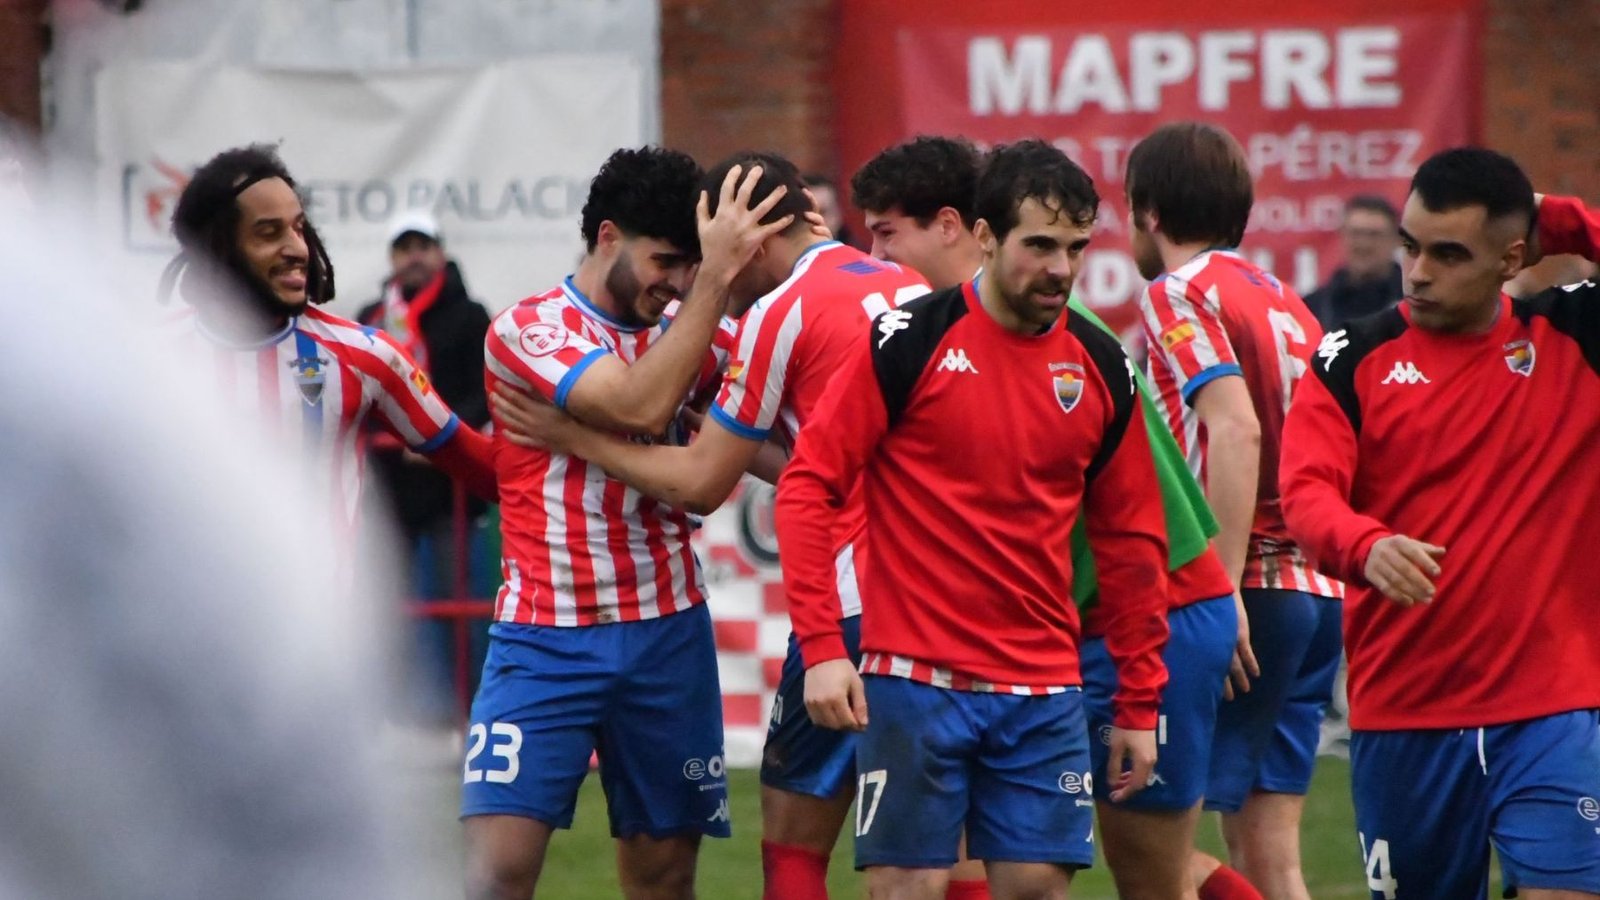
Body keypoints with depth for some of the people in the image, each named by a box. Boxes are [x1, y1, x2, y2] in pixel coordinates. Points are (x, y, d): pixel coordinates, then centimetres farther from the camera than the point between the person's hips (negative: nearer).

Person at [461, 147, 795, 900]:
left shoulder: (684, 333, 10)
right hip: (544, 639, -5)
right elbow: (642, 407, -21)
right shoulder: (527, 329, -7)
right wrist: (716, 277, -22)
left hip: (667, 635, 5)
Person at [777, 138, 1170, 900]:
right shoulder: (908, 342, -7)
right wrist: (821, 647, -14)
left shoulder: (1100, 367, 6)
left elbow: (1130, 541, 12)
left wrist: (1139, 701, 11)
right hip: (914, 682, -4)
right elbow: (807, 486, -6)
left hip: (1043, 693, 4)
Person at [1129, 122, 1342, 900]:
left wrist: (1224, 590, -22)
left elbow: (1236, 428, -20)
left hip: (1251, 586, -8)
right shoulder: (1284, 301, 19)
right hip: (1317, 592, 8)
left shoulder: (1180, 296, -6)